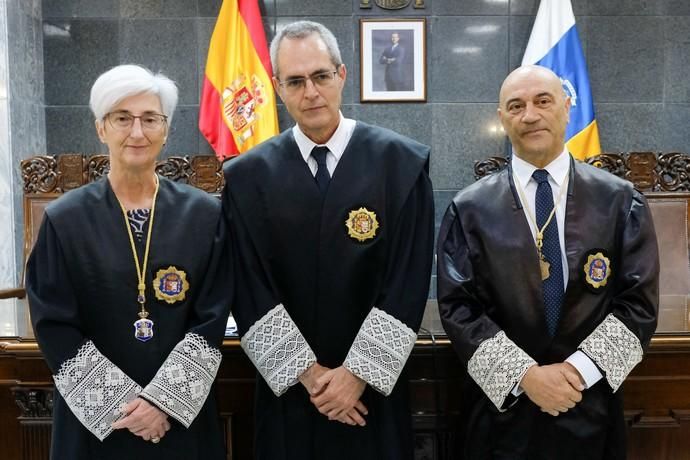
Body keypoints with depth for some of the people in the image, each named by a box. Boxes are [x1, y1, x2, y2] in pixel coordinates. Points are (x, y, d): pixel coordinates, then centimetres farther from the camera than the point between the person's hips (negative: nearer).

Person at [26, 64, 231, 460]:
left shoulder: (205, 214, -3)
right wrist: (120, 403, -12)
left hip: (183, 416, 1)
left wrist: (163, 400, -12)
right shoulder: (65, 219, -5)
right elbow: (54, 327, -5)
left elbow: (212, 320, -4)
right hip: (94, 420, 0)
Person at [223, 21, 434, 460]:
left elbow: (408, 282, -8)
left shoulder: (403, 162, -6)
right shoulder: (247, 175, -2)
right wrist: (306, 371, -9)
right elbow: (249, 291, -4)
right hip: (287, 388, 1)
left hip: (374, 387, -1)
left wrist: (358, 372, -11)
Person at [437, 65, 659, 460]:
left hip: (591, 405, 1)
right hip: (502, 404, 0)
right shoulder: (470, 209, -4)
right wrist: (524, 374, -16)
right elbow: (457, 307, -7)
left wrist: (579, 368, -14)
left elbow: (639, 301, -3)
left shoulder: (620, 201, -2)